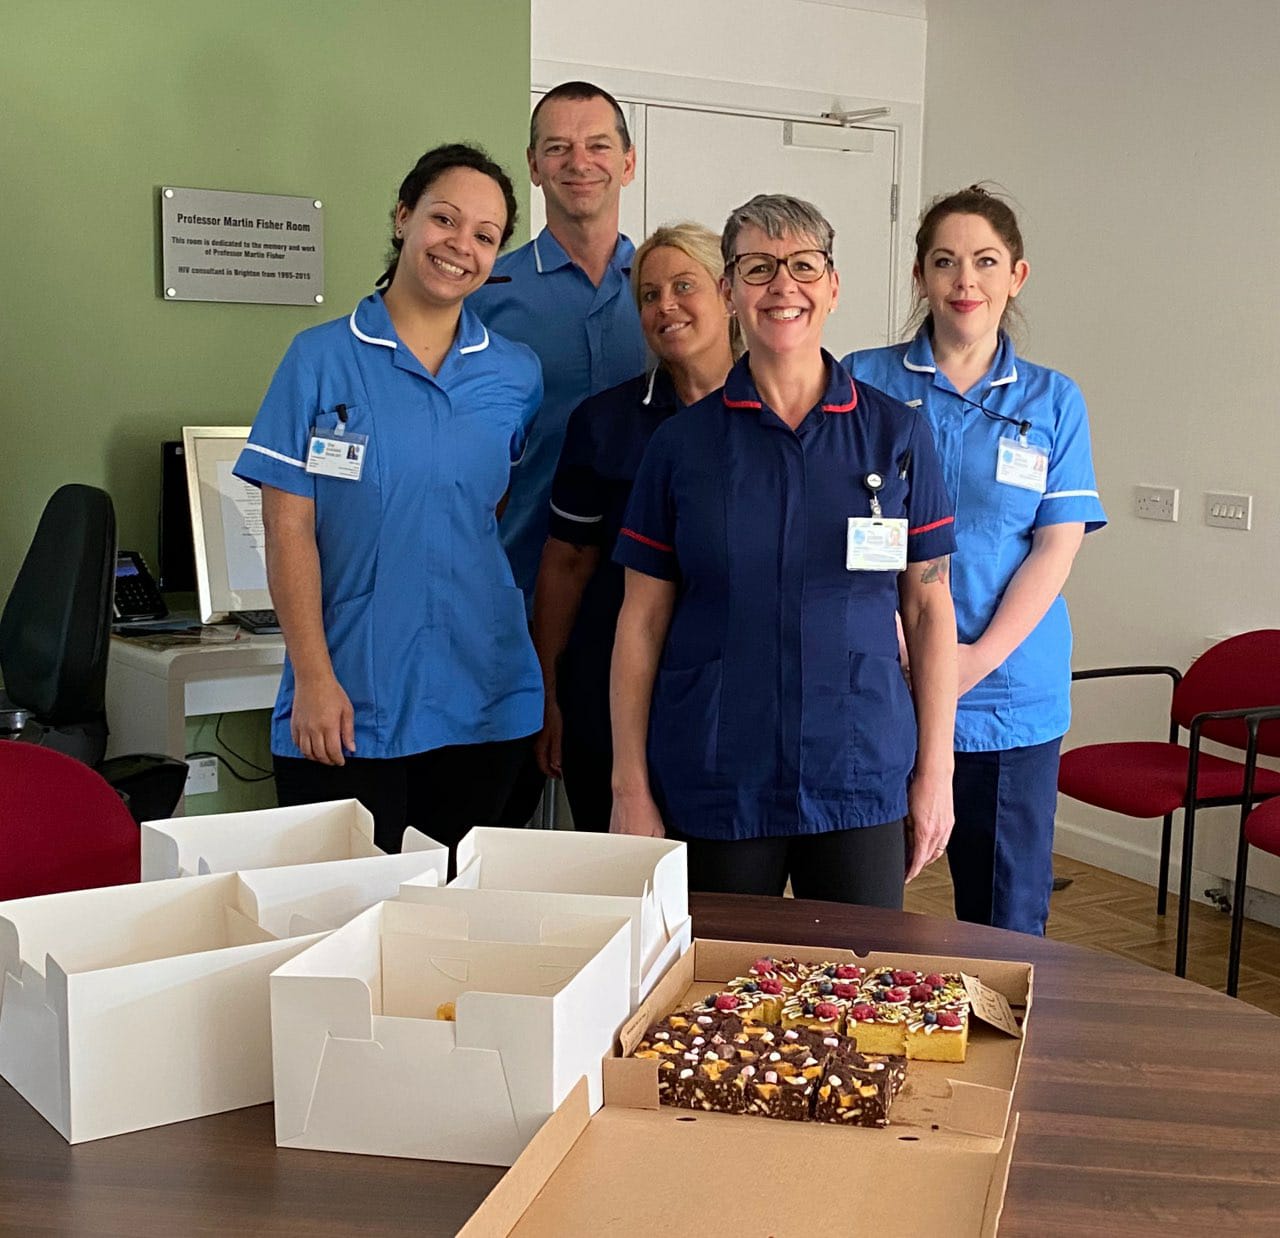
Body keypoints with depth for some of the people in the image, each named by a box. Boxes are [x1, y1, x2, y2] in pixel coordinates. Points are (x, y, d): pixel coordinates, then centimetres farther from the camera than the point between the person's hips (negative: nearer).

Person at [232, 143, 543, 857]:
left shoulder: (517, 374, 7)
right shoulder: (323, 358, -1)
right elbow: (289, 527, -4)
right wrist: (313, 677, -10)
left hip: (484, 698, 3)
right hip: (347, 705, -3)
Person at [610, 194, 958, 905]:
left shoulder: (895, 434, 2)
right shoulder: (682, 442, 2)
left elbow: (929, 609, 4)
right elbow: (642, 622, 2)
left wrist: (935, 771, 1)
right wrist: (630, 787, -1)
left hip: (861, 777, 1)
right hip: (713, 788, 0)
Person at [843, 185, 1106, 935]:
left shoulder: (1053, 400, 6)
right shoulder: (867, 382, 3)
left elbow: (1057, 545, 0)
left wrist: (978, 659, -12)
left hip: (1010, 695, 1)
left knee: (1009, 915, 8)